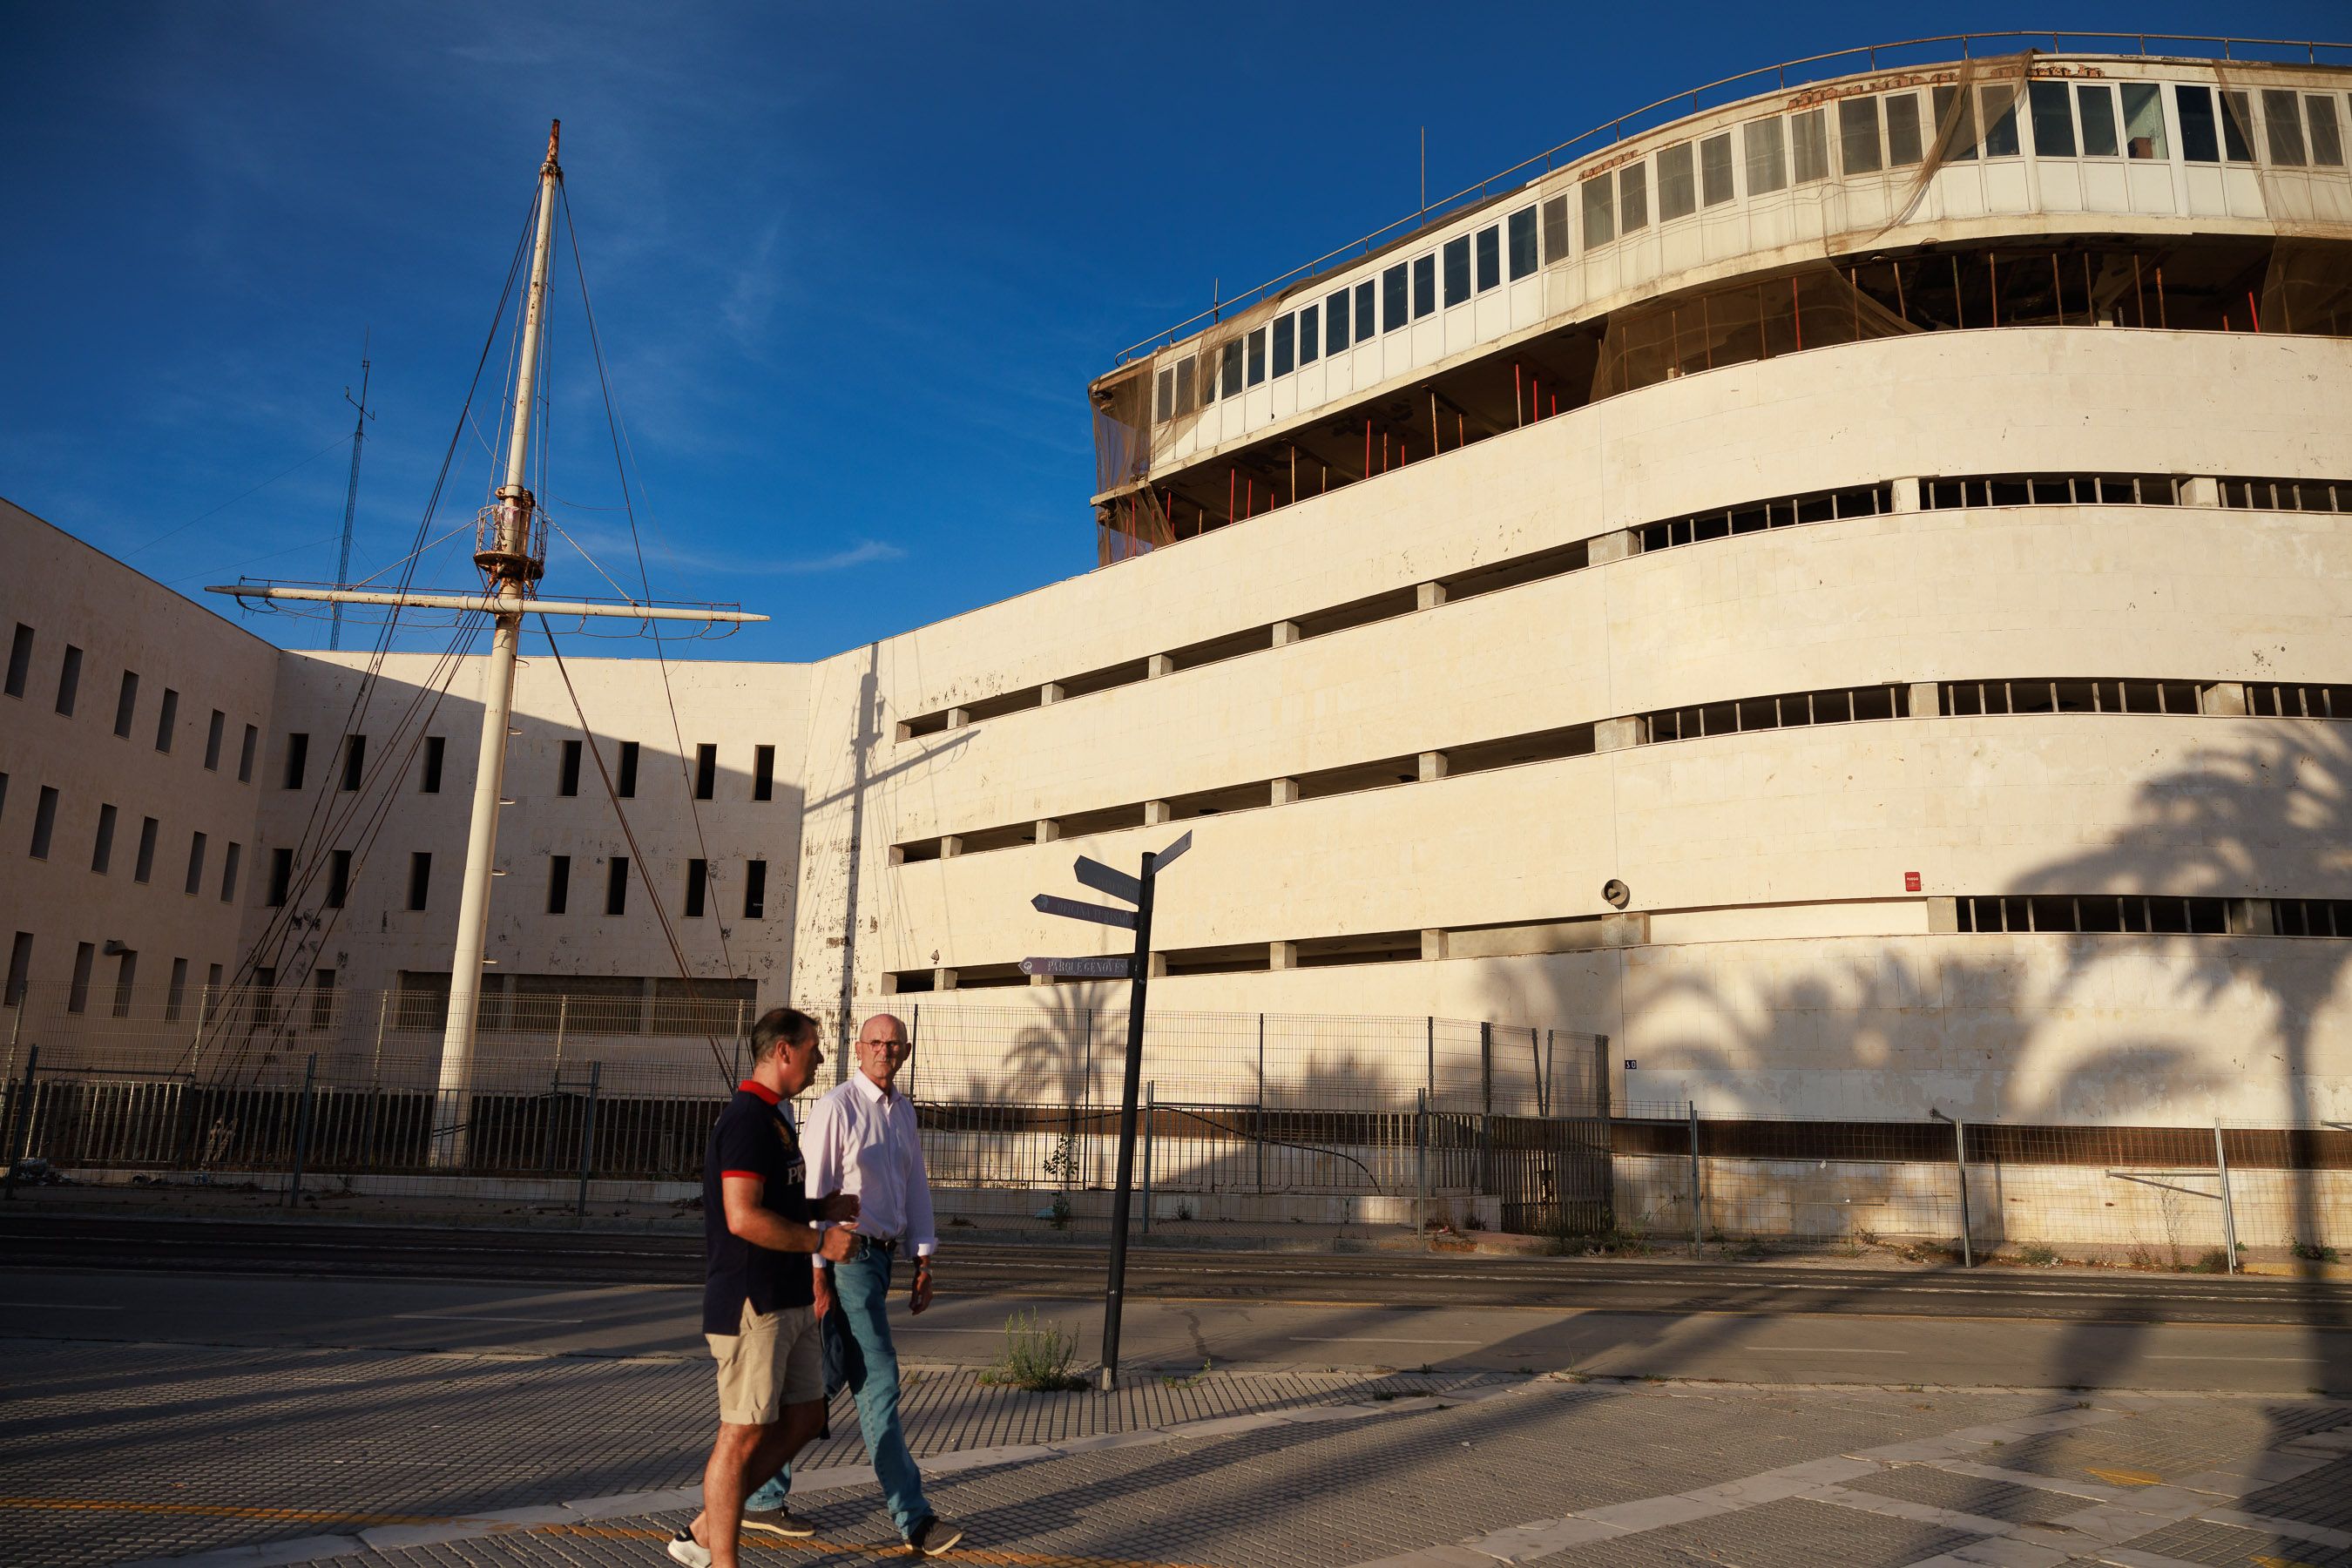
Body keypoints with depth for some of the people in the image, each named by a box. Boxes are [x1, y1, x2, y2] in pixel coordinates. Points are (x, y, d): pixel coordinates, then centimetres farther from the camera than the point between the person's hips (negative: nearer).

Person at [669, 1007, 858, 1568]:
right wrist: (821, 1241, -18)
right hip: (753, 1305, -10)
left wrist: (825, 1206, 13)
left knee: (804, 1418, 14)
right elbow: (743, 1217, -25)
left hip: (788, 1301, 10)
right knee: (745, 1435, 0)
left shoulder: (773, 1116, 15)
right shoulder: (747, 1118, -17)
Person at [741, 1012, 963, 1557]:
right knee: (879, 1384, -5)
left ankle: (762, 1496, 23)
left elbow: (916, 1187, 17)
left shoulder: (903, 1112, 13)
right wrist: (818, 1277, -17)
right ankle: (912, 1517, 1)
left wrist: (923, 1263, 13)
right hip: (847, 1259, -8)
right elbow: (814, 1193, -14)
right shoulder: (837, 1107, -12)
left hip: (881, 1258, 8)